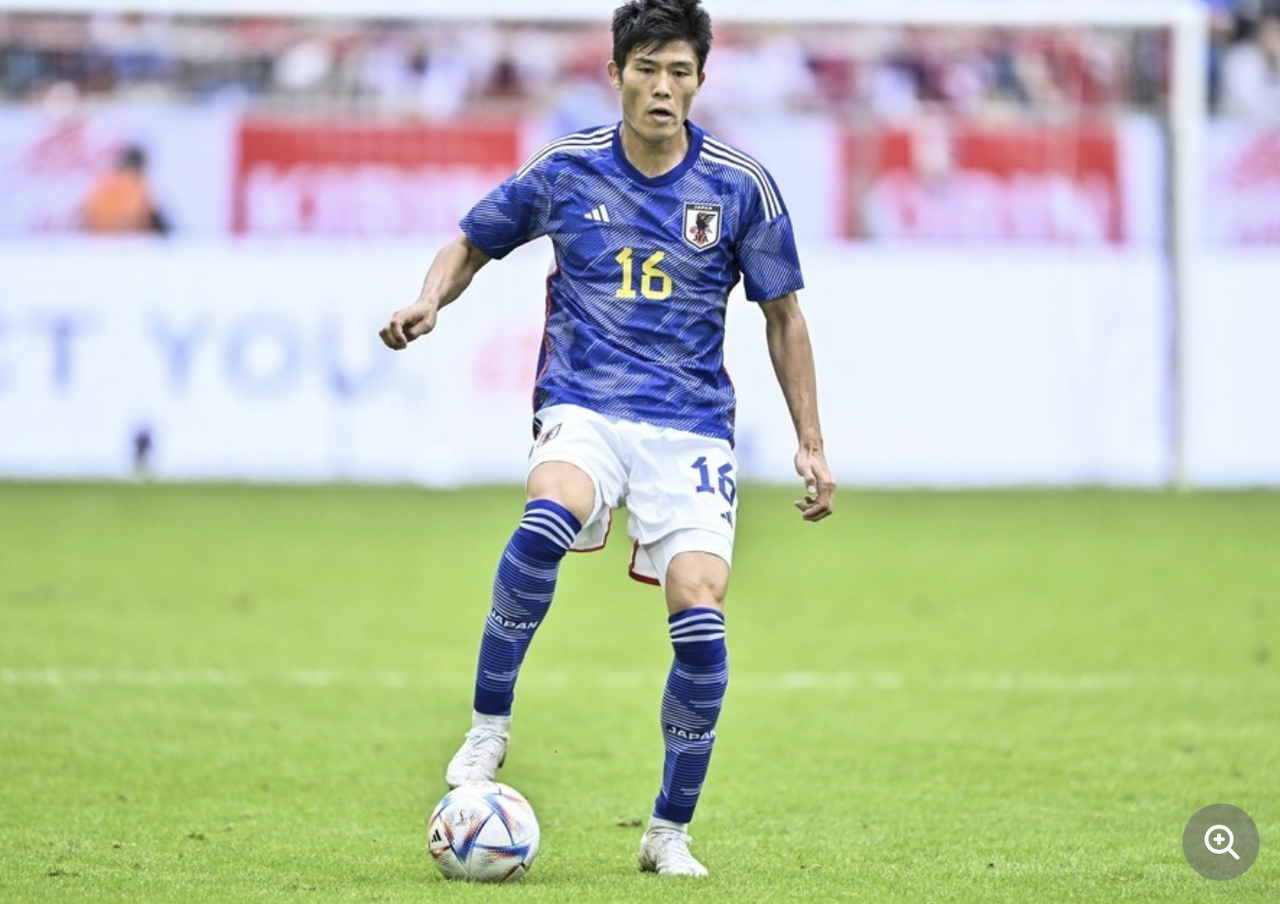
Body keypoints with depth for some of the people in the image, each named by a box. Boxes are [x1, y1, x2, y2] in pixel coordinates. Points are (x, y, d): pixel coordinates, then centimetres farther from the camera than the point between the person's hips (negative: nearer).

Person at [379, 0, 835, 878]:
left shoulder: (741, 186, 1)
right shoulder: (565, 170, 2)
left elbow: (783, 316, 10)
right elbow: (472, 244, 16)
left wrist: (811, 443, 7)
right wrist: (428, 304, -5)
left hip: (692, 425, 1)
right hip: (585, 409, -1)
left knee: (700, 619, -16)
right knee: (547, 520, -36)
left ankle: (670, 830, 3)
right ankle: (490, 722, -18)